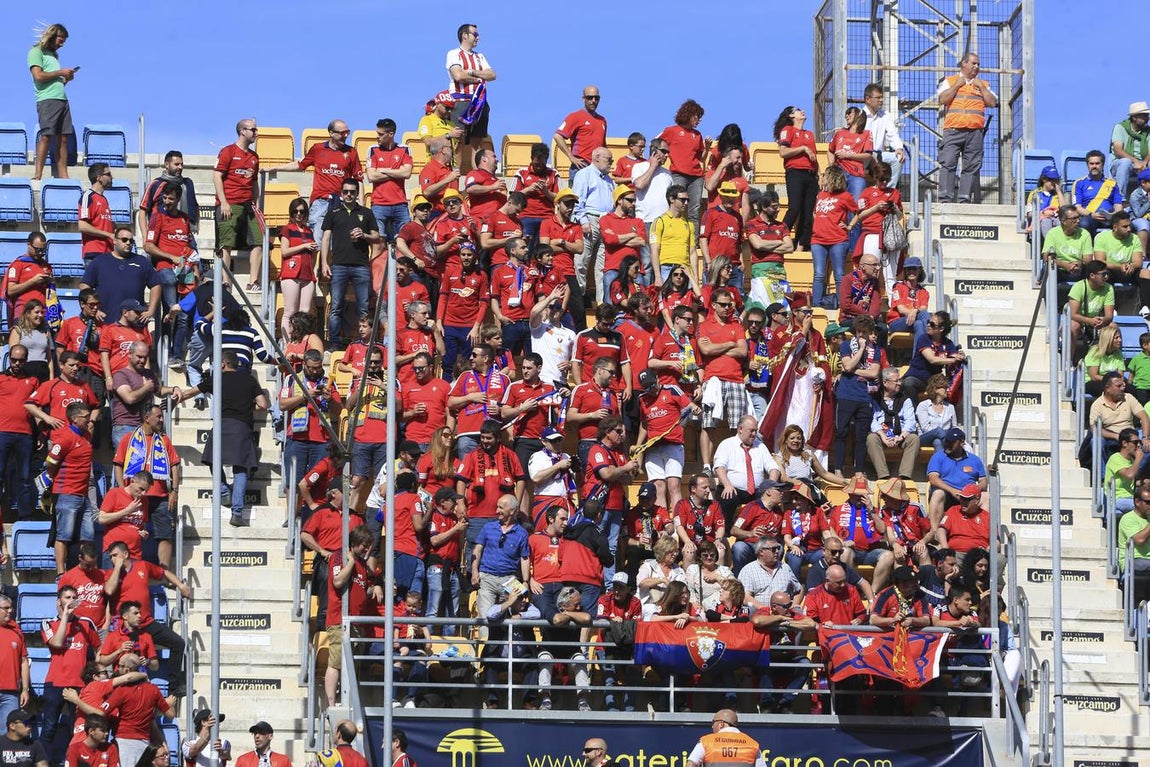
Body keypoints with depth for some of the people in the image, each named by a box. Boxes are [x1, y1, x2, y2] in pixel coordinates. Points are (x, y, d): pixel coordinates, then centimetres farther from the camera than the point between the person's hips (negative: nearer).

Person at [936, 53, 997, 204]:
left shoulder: (983, 84, 22)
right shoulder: (950, 81, 15)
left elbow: (993, 103, 10)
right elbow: (943, 99, -1)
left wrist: (981, 87, 6)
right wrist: (957, 85, -1)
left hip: (975, 130, 3)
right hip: (953, 130, -3)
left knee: (972, 166, -3)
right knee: (948, 163, -14)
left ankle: (965, 198, -2)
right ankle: (945, 198, -17)